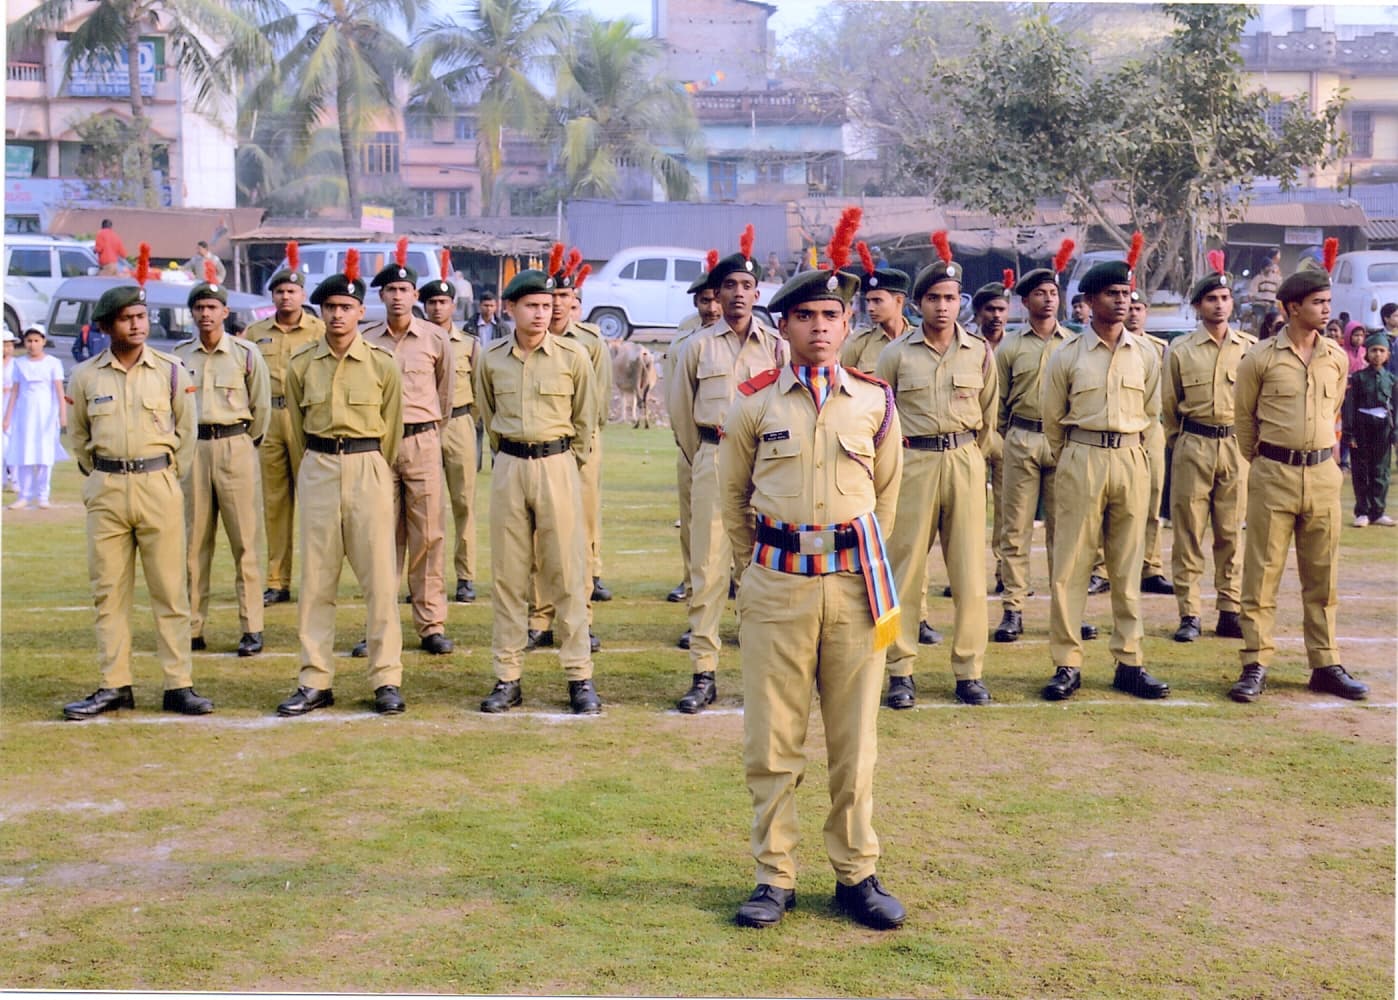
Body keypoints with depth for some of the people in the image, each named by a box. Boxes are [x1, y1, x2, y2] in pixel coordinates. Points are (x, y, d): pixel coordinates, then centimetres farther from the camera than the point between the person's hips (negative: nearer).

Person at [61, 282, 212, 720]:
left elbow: (186, 431, 10)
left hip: (158, 486, -1)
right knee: (108, 590, 5)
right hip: (105, 491, 1)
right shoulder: (85, 376, 3)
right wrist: (98, 478, 12)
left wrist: (167, 477, 8)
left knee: (170, 589, 0)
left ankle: (179, 685, 4)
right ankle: (114, 686, 12)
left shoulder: (170, 370, 1)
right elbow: (78, 437, 14)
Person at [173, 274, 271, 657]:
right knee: (193, 543, 6)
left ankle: (252, 629, 2)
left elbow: (261, 406, 6)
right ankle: (192, 629, 13)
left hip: (235, 447, -2)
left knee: (245, 541, -2)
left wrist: (246, 444, 8)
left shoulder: (246, 353, 0)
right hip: (192, 449, 3)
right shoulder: (179, 355, 6)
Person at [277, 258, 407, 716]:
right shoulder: (301, 364, 4)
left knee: (380, 578, -1)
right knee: (315, 580, 5)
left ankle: (387, 680, 6)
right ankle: (315, 682, 12)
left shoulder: (382, 363, -2)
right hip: (316, 471, 2)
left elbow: (392, 429, 7)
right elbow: (297, 427, 14)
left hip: (369, 469, -2)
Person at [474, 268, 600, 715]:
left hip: (558, 466, -2)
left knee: (567, 573, 0)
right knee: (507, 575, 5)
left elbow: (585, 417, 7)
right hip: (508, 468, 2)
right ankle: (507, 678, 12)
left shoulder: (574, 355, -3)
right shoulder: (491, 358, 3)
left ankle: (579, 677, 6)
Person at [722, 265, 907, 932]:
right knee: (771, 741, 3)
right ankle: (774, 877, 14)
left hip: (856, 583, 1)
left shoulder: (874, 401, 5)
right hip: (776, 586, -1)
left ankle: (857, 875, 18)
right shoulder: (754, 403, 1)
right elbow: (732, 496, 13)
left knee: (855, 739, 7)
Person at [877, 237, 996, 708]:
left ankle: (970, 672, 12)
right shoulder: (896, 353, 1)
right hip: (913, 462, -2)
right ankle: (900, 672, 7)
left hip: (965, 463, 2)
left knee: (969, 572, 3)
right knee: (904, 569, 0)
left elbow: (988, 416, 16)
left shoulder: (980, 352, 6)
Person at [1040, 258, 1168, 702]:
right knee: (1070, 565, -2)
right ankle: (1067, 664, 3)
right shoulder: (1067, 355, -1)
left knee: (1127, 566, 7)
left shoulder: (1146, 355, 7)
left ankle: (1129, 662, 14)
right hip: (1081, 461, -2)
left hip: (1131, 461, 3)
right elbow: (1052, 419, 9)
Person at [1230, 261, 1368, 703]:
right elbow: (1243, 416, 6)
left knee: (1323, 576, 9)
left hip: (1324, 475, 4)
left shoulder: (1337, 358, 6)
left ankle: (1326, 665, 18)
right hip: (1273, 476, -3)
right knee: (1262, 572, 0)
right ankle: (1255, 666, 6)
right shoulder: (1260, 358, -5)